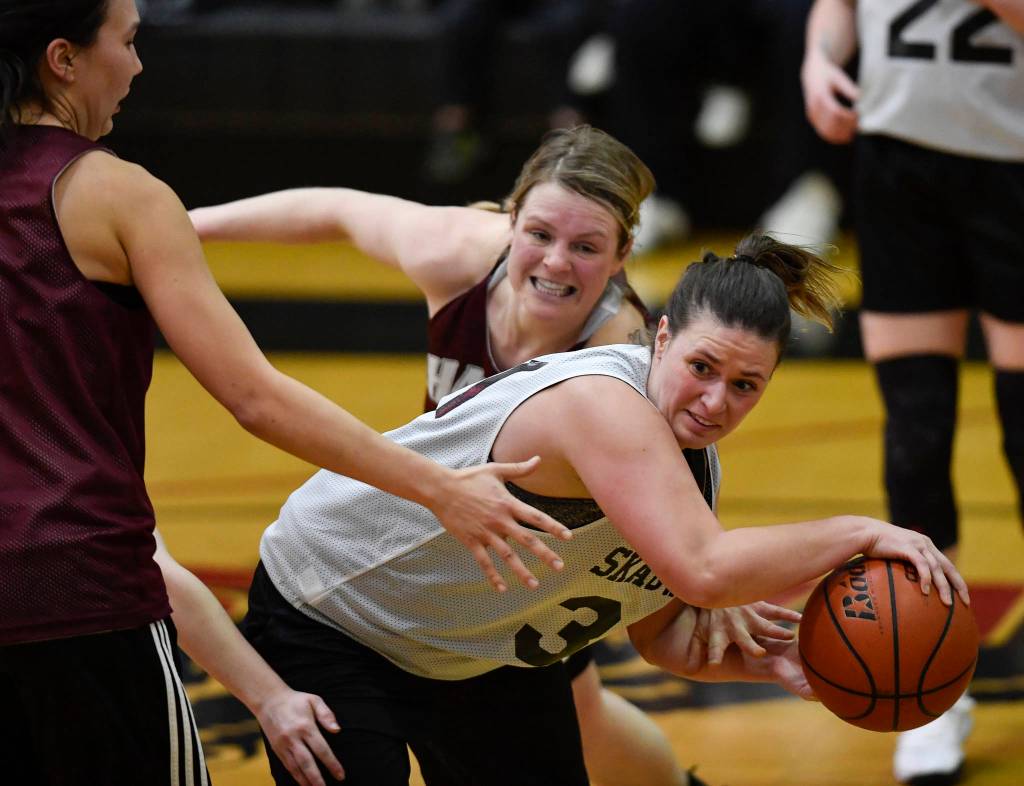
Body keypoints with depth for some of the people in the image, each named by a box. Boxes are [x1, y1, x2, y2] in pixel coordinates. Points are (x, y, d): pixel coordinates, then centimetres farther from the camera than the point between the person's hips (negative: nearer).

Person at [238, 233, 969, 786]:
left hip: (483, 649, 8)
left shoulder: (694, 463, -6)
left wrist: (759, 657, -16)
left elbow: (662, 633, 3)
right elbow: (703, 568, -45)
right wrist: (856, 533, -36)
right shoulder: (602, 403, -35)